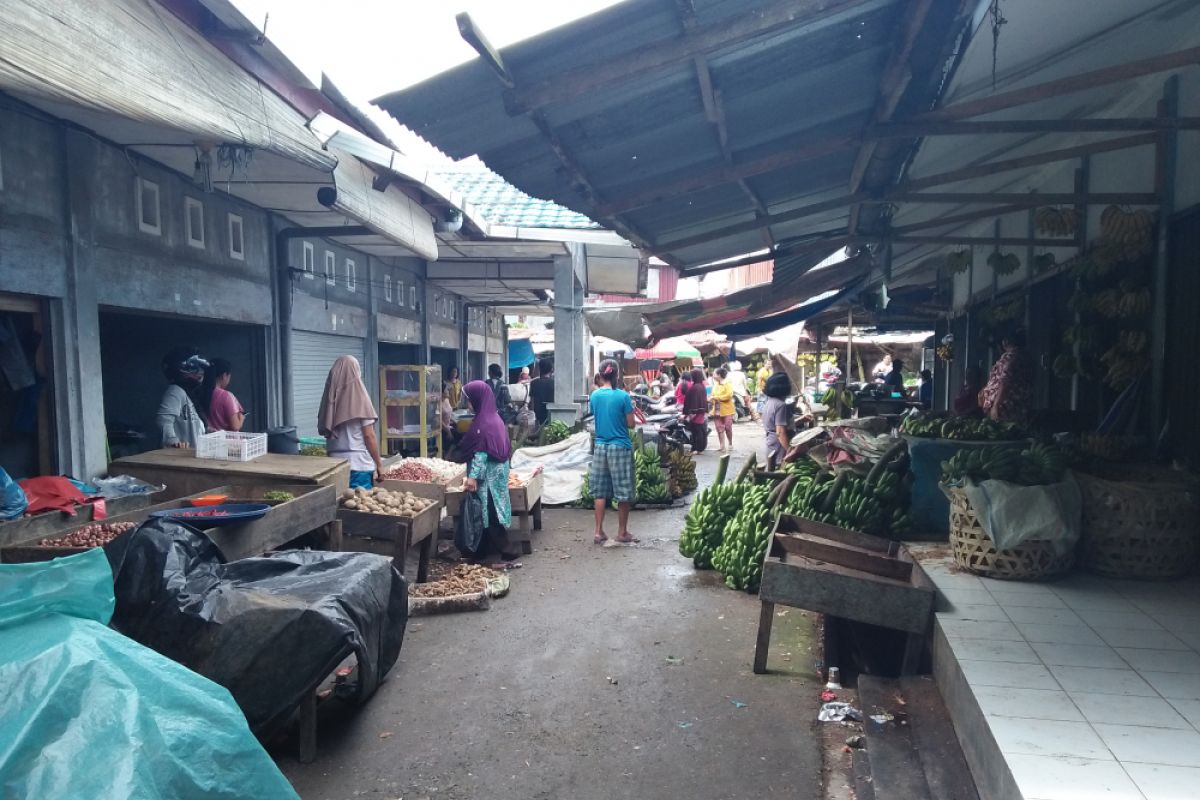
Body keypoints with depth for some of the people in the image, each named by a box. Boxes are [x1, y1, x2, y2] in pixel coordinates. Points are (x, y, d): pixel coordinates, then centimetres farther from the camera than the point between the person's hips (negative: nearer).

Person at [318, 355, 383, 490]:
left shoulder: (330, 398, 4)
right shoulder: (359, 397, -9)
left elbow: (324, 431, 10)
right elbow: (369, 435, -9)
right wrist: (379, 463, -1)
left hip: (335, 462, 5)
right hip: (359, 464, -5)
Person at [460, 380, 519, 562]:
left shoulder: (483, 422, -18)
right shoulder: (494, 418, 9)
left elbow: (481, 452, -22)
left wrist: (473, 476, -21)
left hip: (487, 476, -9)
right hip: (496, 473, 9)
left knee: (488, 512, -2)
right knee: (493, 510, 14)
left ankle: (504, 550, 2)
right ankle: (483, 550, 23)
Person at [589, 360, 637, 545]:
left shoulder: (594, 396, 1)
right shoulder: (623, 396, -12)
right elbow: (630, 424, -6)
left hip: (600, 447, 4)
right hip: (620, 447, -4)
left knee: (600, 491, 10)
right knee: (623, 492, 6)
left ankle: (599, 532, 13)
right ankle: (622, 533, 14)